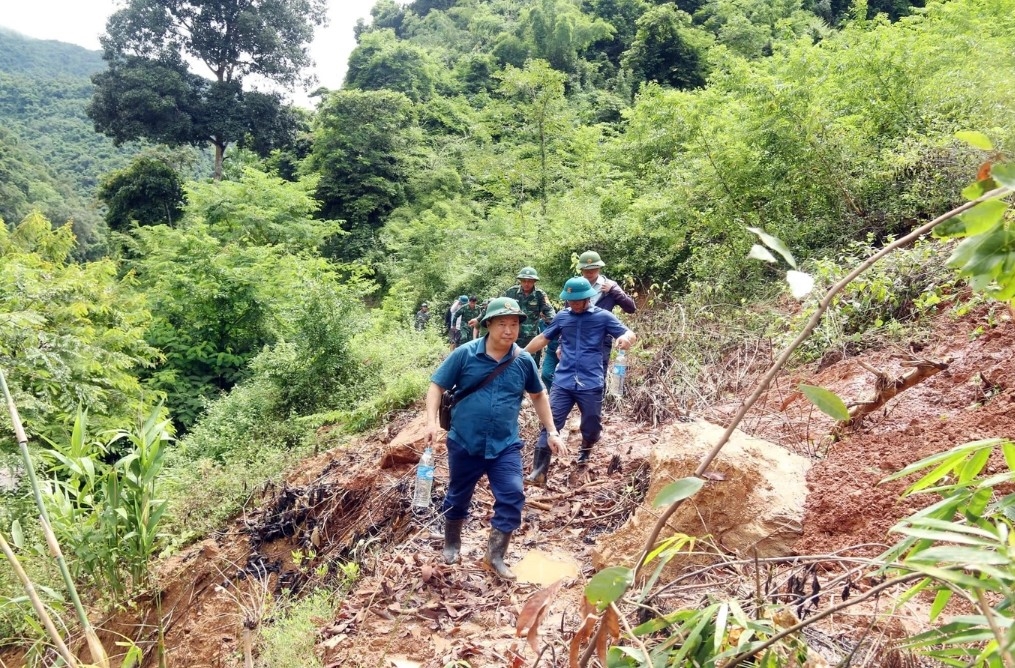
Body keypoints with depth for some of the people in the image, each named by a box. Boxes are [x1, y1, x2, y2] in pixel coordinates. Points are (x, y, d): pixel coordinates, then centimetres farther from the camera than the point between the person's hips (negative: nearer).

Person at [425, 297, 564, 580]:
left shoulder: (524, 360, -3)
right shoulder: (465, 354, -11)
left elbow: (538, 395, 13)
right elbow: (437, 386, -6)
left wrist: (551, 431, 10)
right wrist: (431, 421, -19)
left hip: (505, 446, 2)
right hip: (464, 443, -1)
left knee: (512, 498, -6)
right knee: (458, 497, 16)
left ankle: (495, 556, 12)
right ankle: (451, 545, 41)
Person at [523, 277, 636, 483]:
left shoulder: (603, 317, 1)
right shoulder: (562, 317, 8)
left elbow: (631, 335, -3)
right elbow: (543, 338, 18)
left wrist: (626, 337, -27)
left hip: (591, 384, -1)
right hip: (563, 382, 1)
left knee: (591, 428, 11)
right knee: (550, 425, -8)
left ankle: (585, 450, 45)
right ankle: (539, 472, -7)